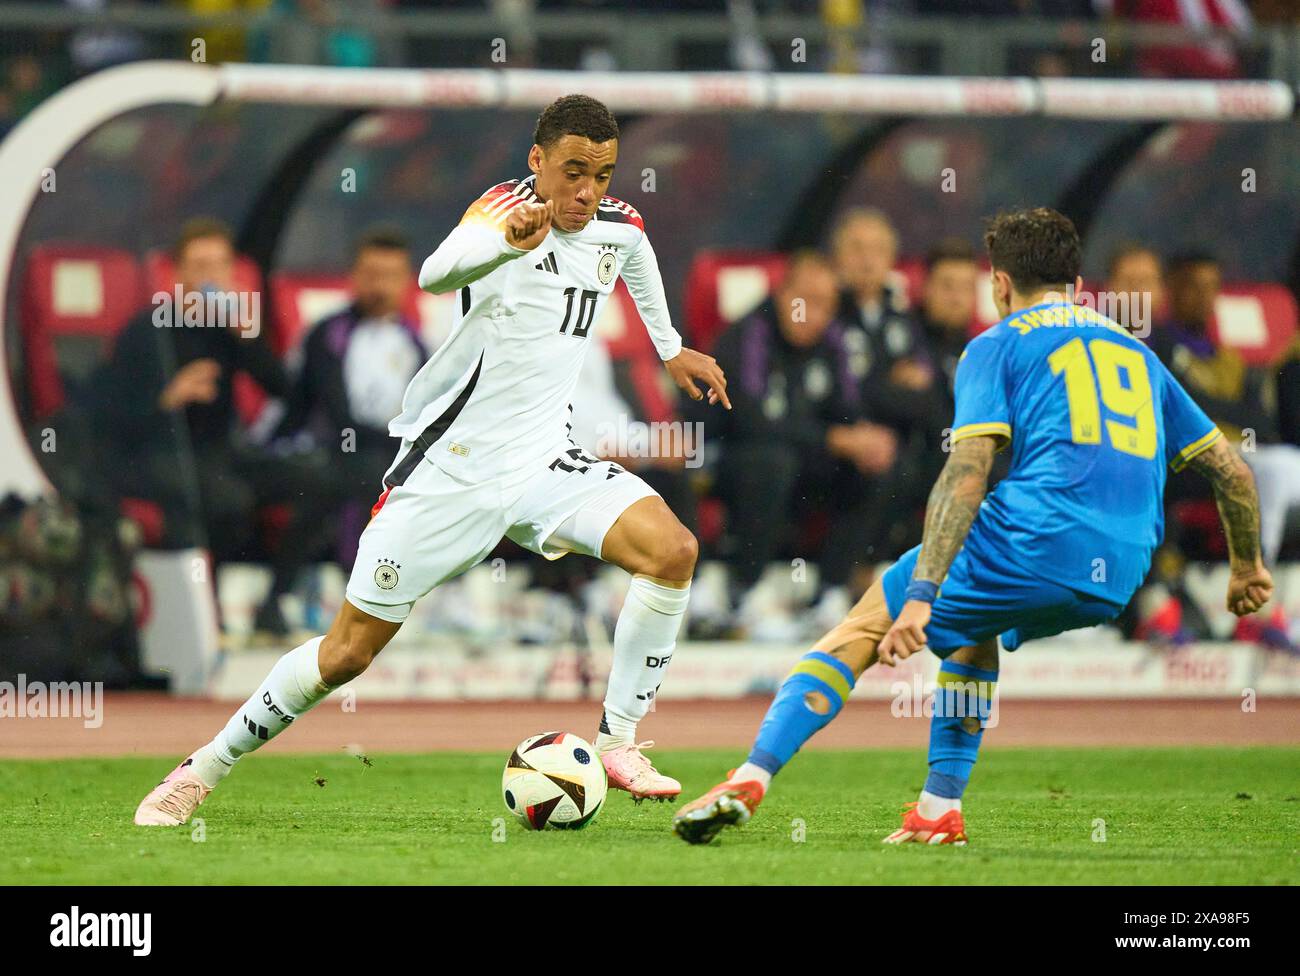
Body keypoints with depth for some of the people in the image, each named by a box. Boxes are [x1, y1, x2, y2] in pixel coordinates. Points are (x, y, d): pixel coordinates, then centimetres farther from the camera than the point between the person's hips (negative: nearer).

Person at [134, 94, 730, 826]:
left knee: (672, 549, -19)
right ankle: (203, 771, 17)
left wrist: (671, 348, 37)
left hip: (543, 461, 5)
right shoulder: (507, 207, -18)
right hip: (452, 463, -5)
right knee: (348, 652, -2)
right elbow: (436, 273, -41)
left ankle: (620, 744, -8)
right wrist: (507, 241, -60)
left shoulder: (620, 228, 3)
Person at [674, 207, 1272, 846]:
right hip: (1116, 587, 6)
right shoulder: (1135, 350, 25)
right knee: (976, 626, 34)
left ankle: (752, 777, -7)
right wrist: (1247, 567, 41)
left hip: (1033, 543, -6)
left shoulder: (999, 345, 9)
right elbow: (1232, 470, 26)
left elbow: (967, 475, -6)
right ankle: (940, 810, 25)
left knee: (862, 629, 7)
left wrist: (922, 595, -14)